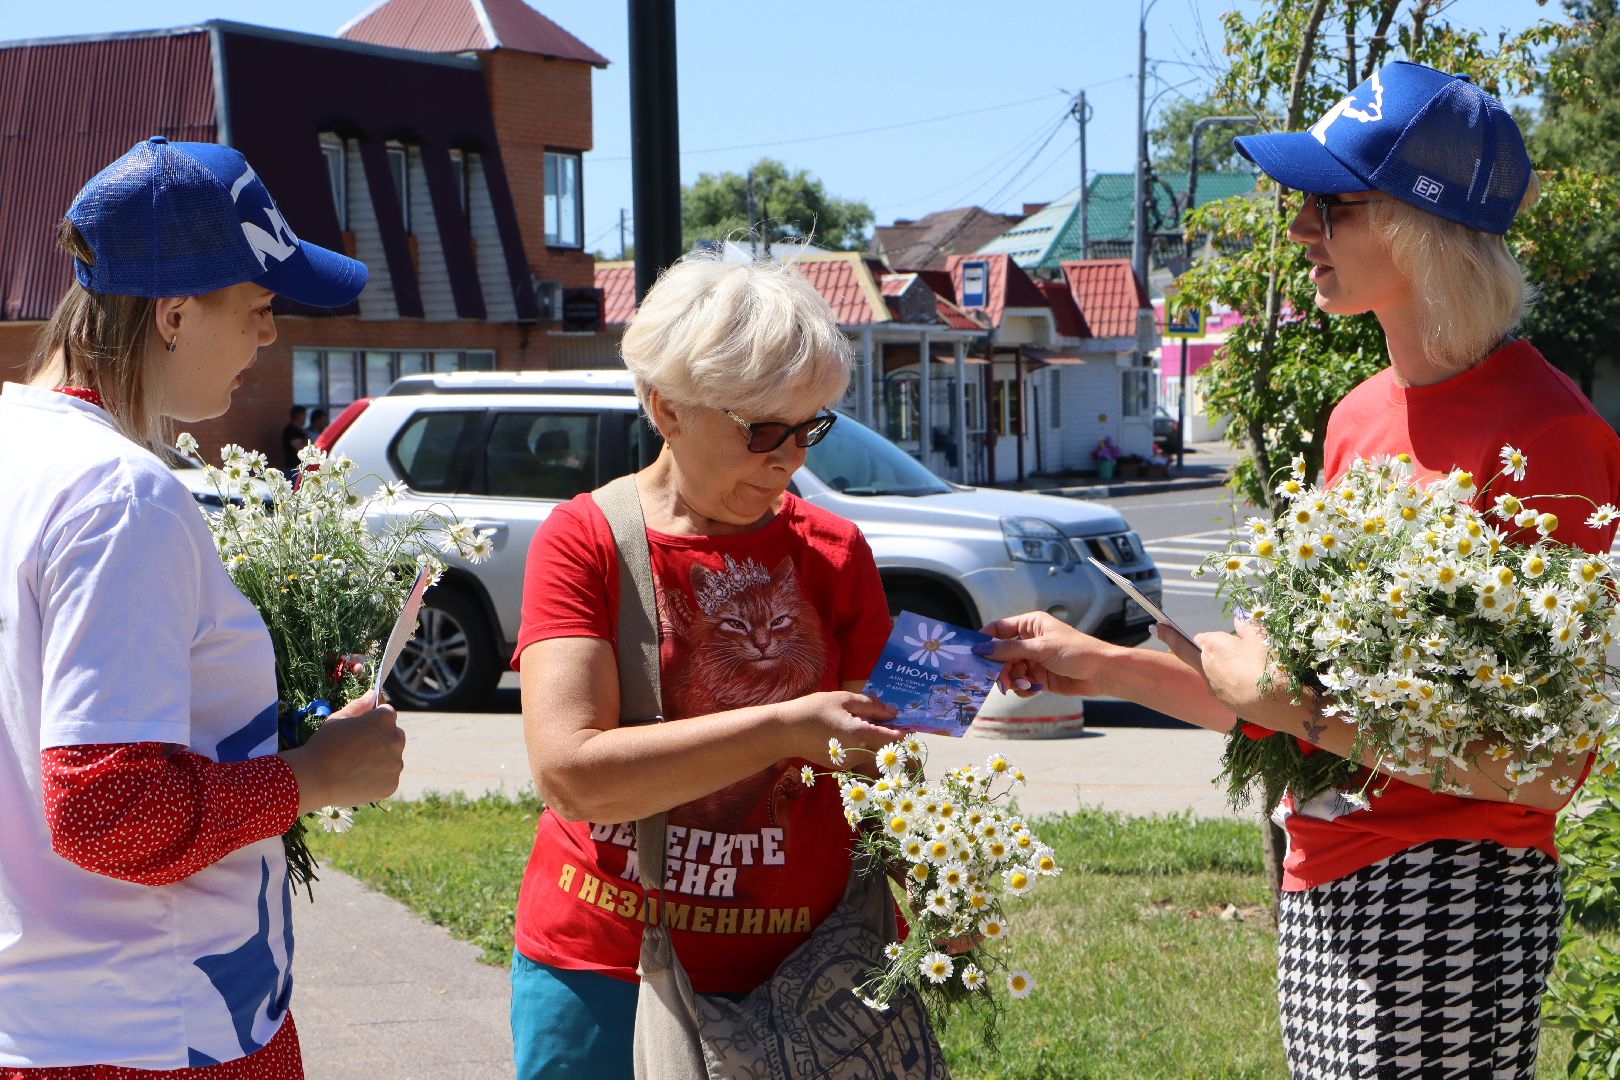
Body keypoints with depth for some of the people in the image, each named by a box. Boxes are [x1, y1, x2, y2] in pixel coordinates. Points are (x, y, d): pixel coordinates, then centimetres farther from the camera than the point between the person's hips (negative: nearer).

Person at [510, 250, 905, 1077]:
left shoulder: (834, 554, 4)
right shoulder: (581, 542, -5)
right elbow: (570, 774, -18)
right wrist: (785, 728, -23)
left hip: (790, 976, 2)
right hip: (600, 975, -2)